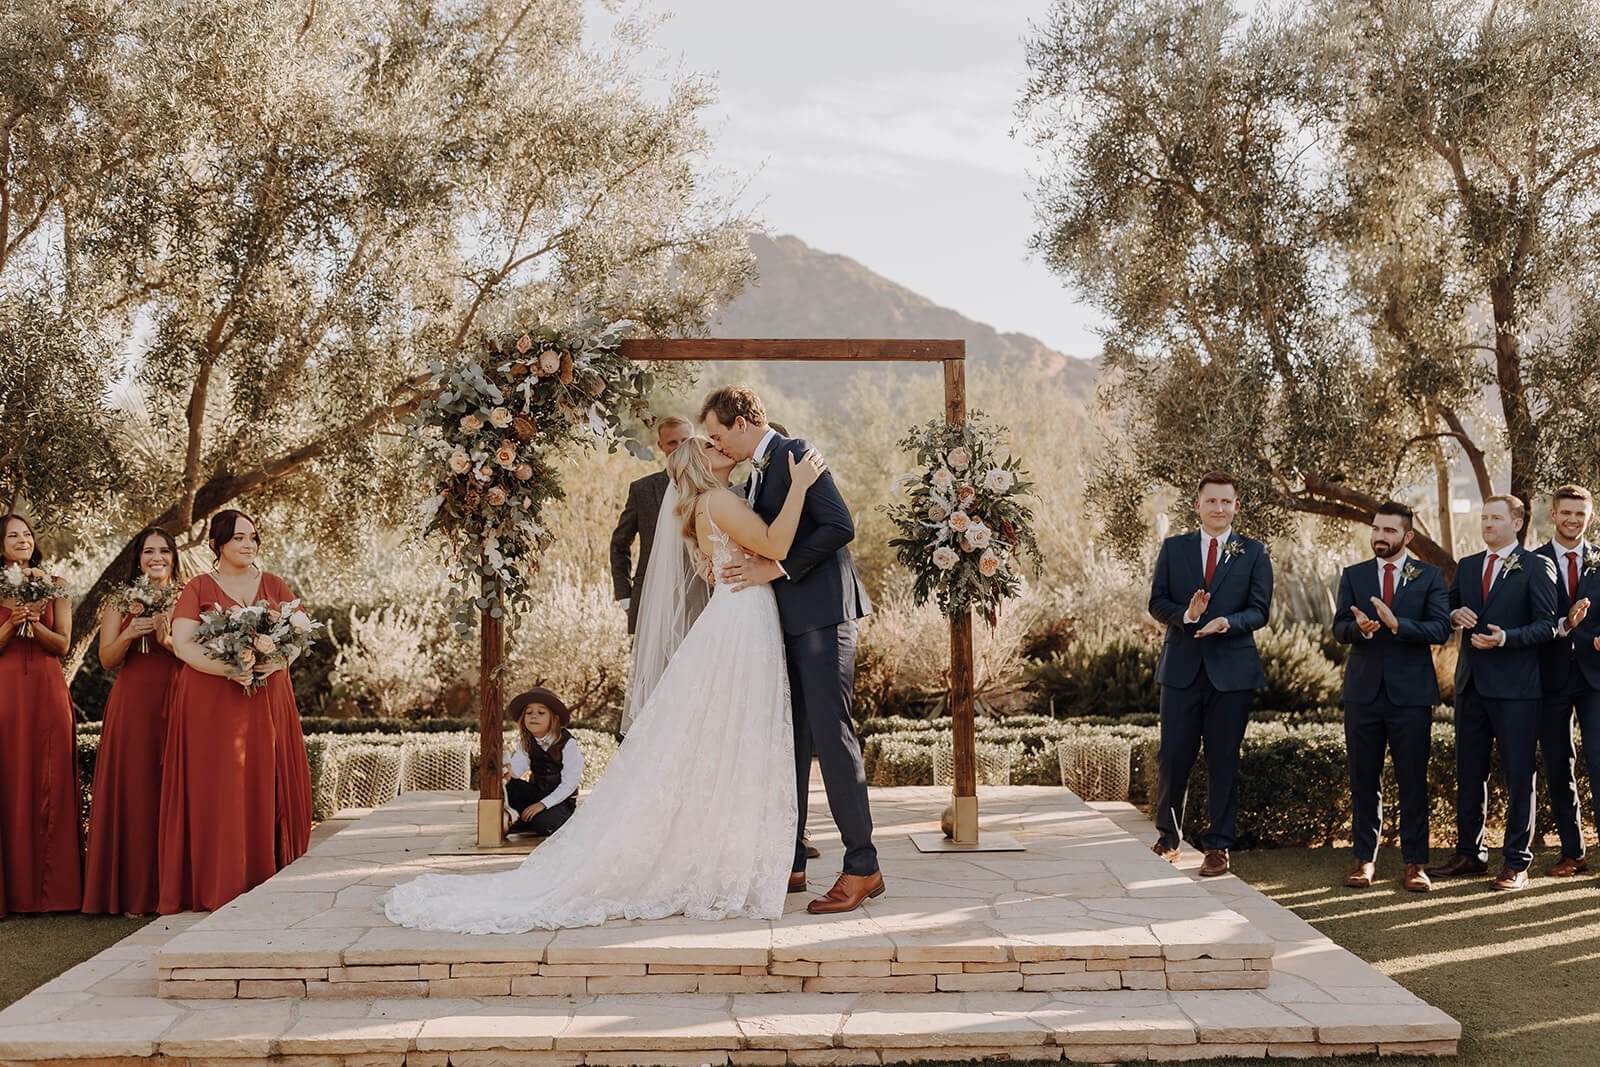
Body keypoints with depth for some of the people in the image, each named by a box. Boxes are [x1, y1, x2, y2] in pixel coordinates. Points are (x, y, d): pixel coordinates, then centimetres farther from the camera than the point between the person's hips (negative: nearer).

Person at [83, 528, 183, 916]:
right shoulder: (120, 602, 10)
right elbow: (107, 660, 5)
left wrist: (168, 640, -14)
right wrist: (128, 635, -13)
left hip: (175, 705, 0)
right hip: (132, 705, 0)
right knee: (132, 792, -3)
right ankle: (133, 893, 3)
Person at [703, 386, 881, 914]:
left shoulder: (795, 455, -8)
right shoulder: (756, 476, 20)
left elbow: (840, 526, -18)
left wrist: (778, 568, -17)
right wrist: (746, 569, 8)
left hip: (822, 613, -10)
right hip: (786, 621, 10)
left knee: (831, 734, -10)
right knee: (789, 738, 10)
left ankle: (862, 867, -4)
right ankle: (789, 863, 17)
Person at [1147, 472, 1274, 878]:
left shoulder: (1254, 553, 5)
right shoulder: (1174, 548, 9)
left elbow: (1259, 611, -1)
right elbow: (1157, 603, 4)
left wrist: (1227, 622, -21)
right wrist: (1185, 615, -16)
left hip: (1231, 669, -1)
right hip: (1182, 666, 1)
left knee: (1223, 760, 3)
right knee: (1173, 756, 2)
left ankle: (1218, 846, 13)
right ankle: (1168, 837, 19)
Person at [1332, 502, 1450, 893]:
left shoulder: (1430, 576, 3)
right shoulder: (1353, 575, 9)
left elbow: (1440, 629, -9)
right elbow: (1339, 628, 0)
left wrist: (1396, 624, -24)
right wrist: (1359, 628, -23)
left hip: (1411, 692, -2)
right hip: (1363, 691, 2)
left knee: (1413, 780, 1)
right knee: (1363, 780, 7)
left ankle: (1414, 861, 9)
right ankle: (1364, 857, 16)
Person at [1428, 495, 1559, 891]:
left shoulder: (1537, 567, -4)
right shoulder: (1467, 566, 14)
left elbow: (1546, 626, -10)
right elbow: (1447, 609, 21)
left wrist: (1505, 638, -23)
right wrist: (1455, 614, -2)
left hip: (1516, 687, -6)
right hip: (1472, 684, 6)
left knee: (1518, 776, 0)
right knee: (1469, 774, 12)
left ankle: (1517, 863, 7)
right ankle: (1469, 854, 22)